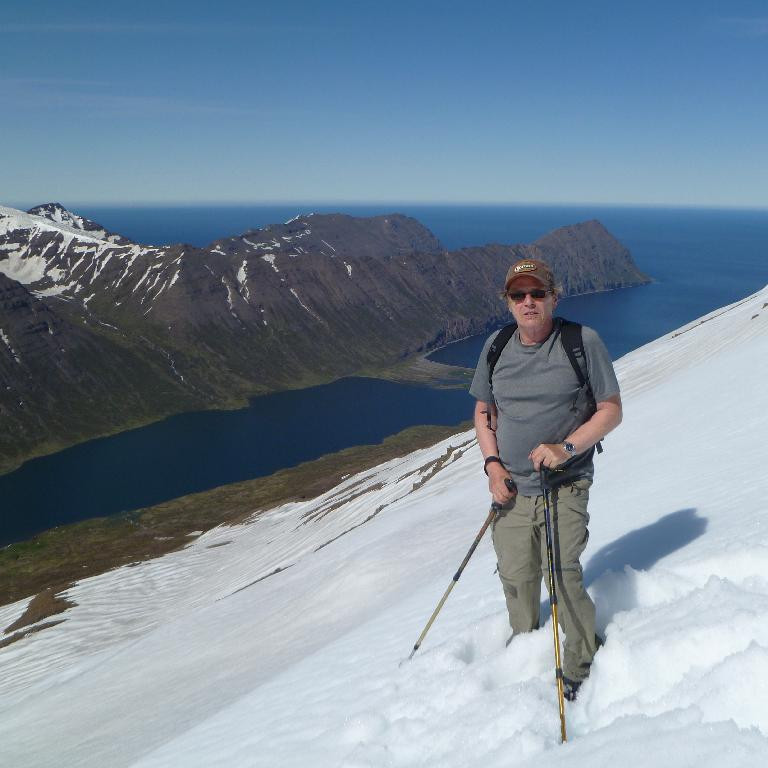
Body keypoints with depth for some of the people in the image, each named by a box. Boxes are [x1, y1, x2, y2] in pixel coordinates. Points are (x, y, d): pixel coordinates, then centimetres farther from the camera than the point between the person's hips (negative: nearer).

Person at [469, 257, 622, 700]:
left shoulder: (583, 342, -7)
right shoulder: (496, 347, 4)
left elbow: (611, 411, -5)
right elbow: (483, 412, 14)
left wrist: (565, 448, -18)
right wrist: (492, 464, -1)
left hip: (565, 486, -4)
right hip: (511, 488, 4)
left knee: (563, 573, -14)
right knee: (516, 578, 11)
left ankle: (582, 668, 9)